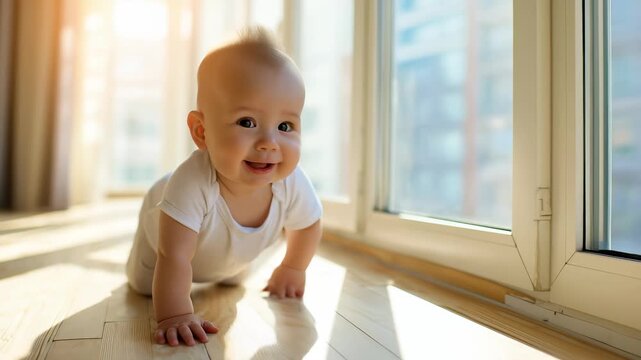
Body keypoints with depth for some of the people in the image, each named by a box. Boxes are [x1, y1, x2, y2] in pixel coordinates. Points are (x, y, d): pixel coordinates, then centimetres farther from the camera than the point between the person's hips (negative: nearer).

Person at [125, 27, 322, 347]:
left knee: (232, 280, 29)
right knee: (143, 285, 15)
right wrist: (174, 315, -52)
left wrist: (292, 270, -3)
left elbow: (308, 224, -15)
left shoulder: (292, 183, -37)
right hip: (163, 223, -3)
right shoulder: (192, 181, -51)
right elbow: (174, 258, -46)